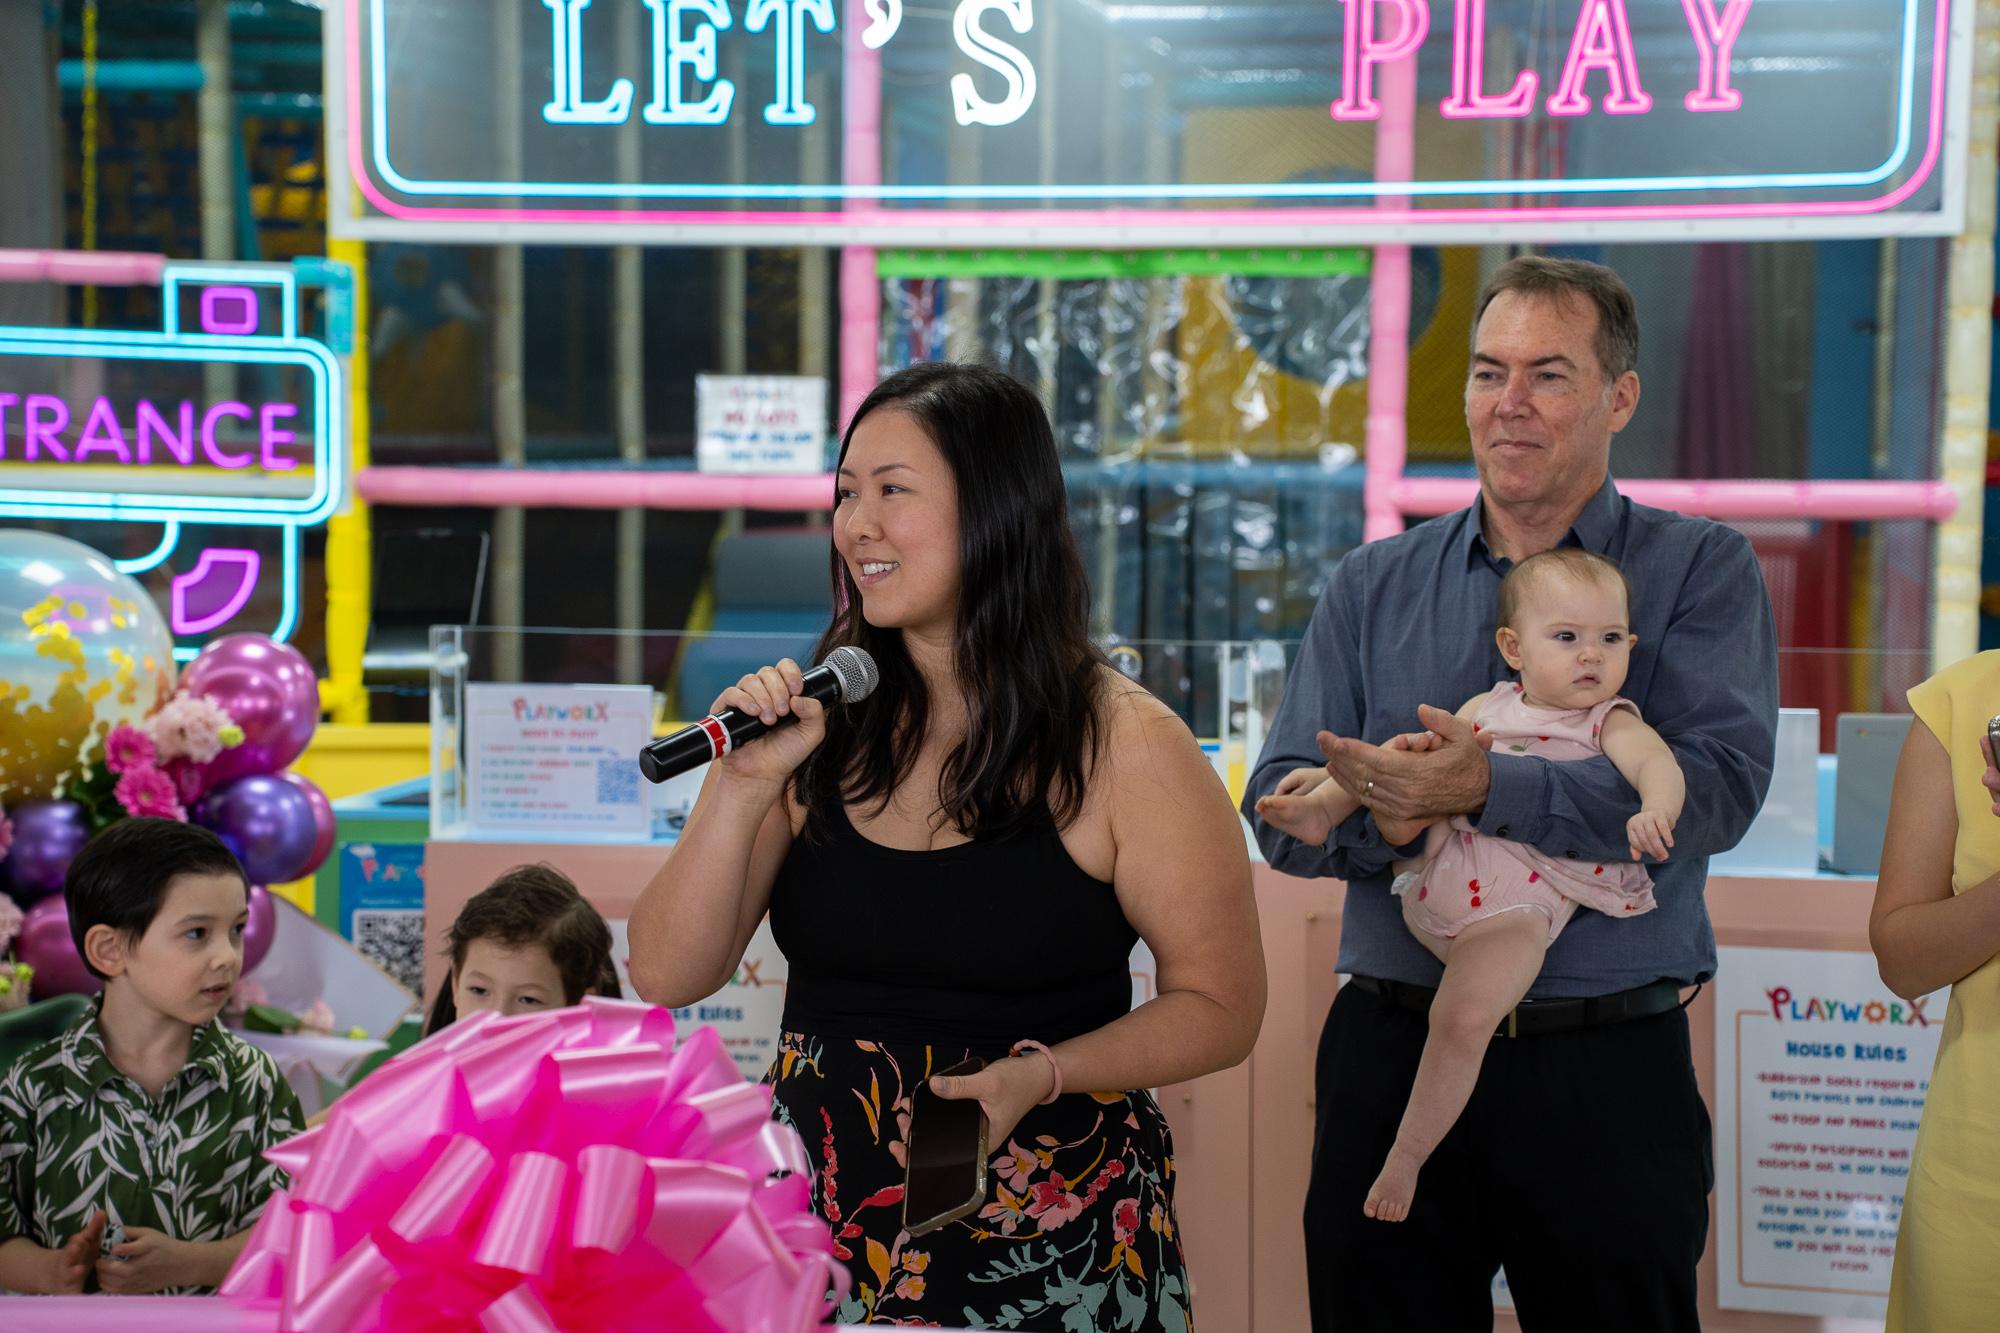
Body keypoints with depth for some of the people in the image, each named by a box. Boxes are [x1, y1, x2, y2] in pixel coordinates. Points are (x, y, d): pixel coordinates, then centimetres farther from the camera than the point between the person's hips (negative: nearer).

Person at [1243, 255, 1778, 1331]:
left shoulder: (1701, 572, 0)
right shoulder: (1373, 587, 9)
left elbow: (1718, 782, -16)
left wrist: (1488, 791, -28)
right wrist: (1378, 815, -19)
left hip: (1608, 1078, -2)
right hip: (1391, 1056, 3)